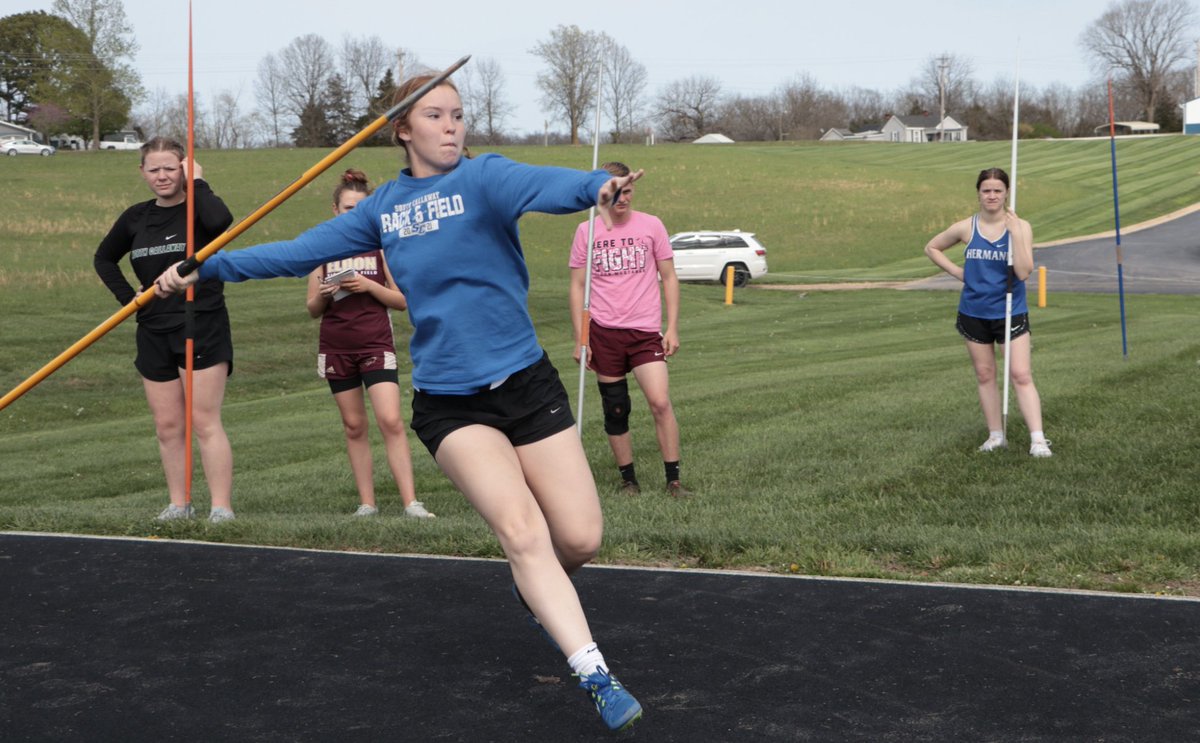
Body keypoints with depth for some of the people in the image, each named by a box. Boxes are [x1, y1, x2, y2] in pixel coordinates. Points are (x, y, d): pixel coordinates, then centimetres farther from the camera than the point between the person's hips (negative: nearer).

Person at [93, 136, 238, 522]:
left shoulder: (198, 208, -5)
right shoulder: (136, 218, 9)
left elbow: (220, 220, -31)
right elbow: (104, 258, 25)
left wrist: (198, 182, -16)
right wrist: (127, 296, 10)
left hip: (203, 329, -5)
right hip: (154, 332, 5)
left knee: (205, 422, -9)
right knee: (167, 426, 7)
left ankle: (222, 507, -9)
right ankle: (178, 504, 15)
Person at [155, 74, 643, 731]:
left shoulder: (483, 177, -7)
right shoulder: (383, 208, 6)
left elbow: (541, 185, -30)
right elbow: (303, 251, 16)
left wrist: (596, 185, -52)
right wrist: (207, 268, 15)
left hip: (525, 382, -1)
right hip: (449, 399, 1)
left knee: (580, 539, -2)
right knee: (521, 531, -16)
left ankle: (534, 587, 34)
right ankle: (597, 678, -11)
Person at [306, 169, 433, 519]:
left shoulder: (381, 245, 2)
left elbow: (402, 300, 1)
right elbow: (312, 309, 9)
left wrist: (369, 286, -14)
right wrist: (323, 296, -12)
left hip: (376, 343, -2)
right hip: (335, 347, 3)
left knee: (391, 421, -14)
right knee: (354, 426, 7)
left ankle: (410, 502, -14)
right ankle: (367, 503, 13)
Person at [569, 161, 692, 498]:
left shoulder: (651, 225, 3)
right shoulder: (586, 231, 3)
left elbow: (668, 277, 8)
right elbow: (577, 286, 7)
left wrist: (672, 328, 1)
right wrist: (580, 339, 1)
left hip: (646, 331, -1)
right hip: (603, 333, 1)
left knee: (660, 403, -13)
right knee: (615, 411, 5)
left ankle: (673, 480, -5)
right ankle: (628, 479, 18)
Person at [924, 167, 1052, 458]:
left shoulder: (1020, 227, -8)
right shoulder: (966, 228, -2)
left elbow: (1024, 272, -18)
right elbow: (932, 248, 14)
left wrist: (1015, 233, -24)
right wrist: (957, 271, 2)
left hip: (1011, 314, -3)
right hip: (974, 313, 3)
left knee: (1021, 375, -10)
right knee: (984, 375, 10)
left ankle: (1037, 439, -12)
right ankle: (996, 435, 21)